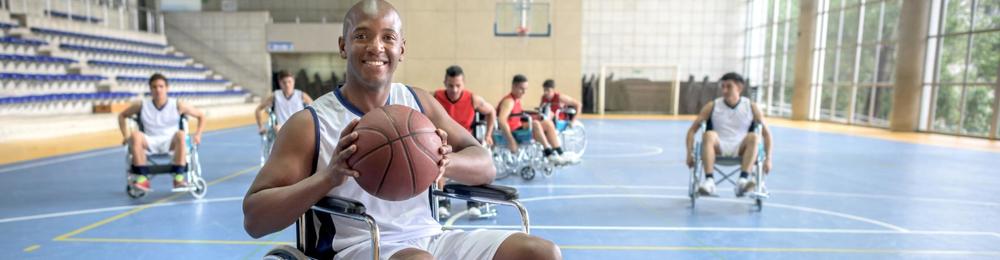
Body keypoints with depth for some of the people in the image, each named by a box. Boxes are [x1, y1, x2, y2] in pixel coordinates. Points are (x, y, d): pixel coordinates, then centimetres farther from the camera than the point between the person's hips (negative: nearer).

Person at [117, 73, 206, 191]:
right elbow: (122, 116, 21)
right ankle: (143, 178, -31)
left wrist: (197, 134, -3)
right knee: (135, 135, -31)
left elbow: (201, 116, 9)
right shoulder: (141, 105, 5)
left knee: (180, 134, -36)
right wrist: (126, 136, 8)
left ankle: (179, 177, -36)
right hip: (149, 143, 2)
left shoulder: (178, 105, 0)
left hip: (170, 143, -2)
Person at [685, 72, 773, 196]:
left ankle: (743, 180, -41)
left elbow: (766, 133, 9)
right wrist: (689, 154, -7)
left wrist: (768, 158, -2)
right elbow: (692, 130, 3)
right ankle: (709, 180, -42)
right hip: (718, 148, 0)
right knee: (709, 135, -31)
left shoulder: (751, 107, 6)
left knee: (753, 137, -28)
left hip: (740, 150, 1)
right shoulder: (712, 106, 5)